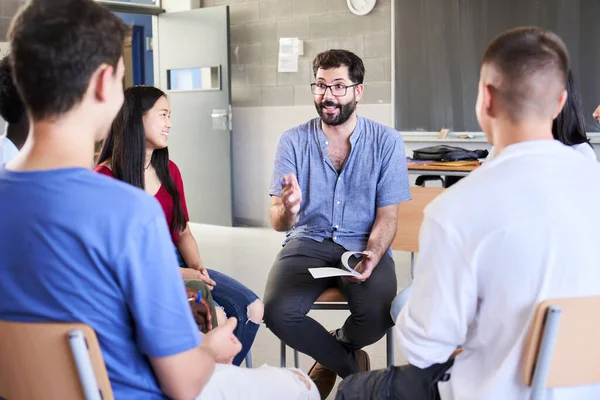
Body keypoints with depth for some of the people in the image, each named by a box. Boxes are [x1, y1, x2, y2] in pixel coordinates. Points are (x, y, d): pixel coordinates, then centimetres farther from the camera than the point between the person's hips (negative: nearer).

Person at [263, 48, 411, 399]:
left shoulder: (387, 141, -3)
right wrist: (287, 211, -32)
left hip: (364, 244, 0)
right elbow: (279, 223, -6)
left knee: (377, 316, -29)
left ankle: (329, 359, 10)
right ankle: (351, 364, 4)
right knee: (278, 313, -27)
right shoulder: (293, 141, -2)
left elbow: (387, 216, -3)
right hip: (308, 242, 1)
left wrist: (372, 256, -24)